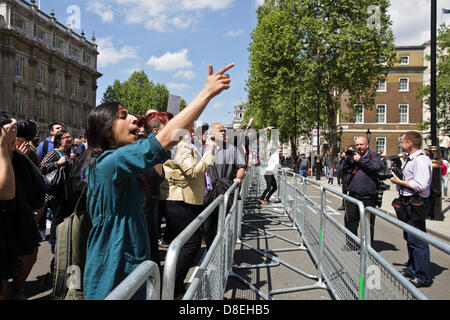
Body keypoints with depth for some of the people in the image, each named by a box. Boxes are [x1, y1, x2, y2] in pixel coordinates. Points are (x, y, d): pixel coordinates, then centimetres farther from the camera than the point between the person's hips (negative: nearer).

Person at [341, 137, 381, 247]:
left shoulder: (374, 155, 5)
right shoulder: (352, 156, 16)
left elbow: (375, 167, -15)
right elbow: (343, 169, 9)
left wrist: (360, 160, -11)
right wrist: (348, 158, -6)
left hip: (368, 197, -4)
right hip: (353, 196, 4)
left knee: (368, 224, 4)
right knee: (350, 221, 12)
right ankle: (351, 243, 27)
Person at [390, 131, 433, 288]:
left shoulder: (421, 160, -18)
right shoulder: (411, 159, 14)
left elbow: (421, 186, -26)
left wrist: (400, 182, -17)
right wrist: (398, 178, 8)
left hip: (417, 204, -11)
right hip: (409, 204, 11)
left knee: (417, 241, -5)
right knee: (409, 238, 20)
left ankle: (423, 277, 6)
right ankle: (412, 269, 35)